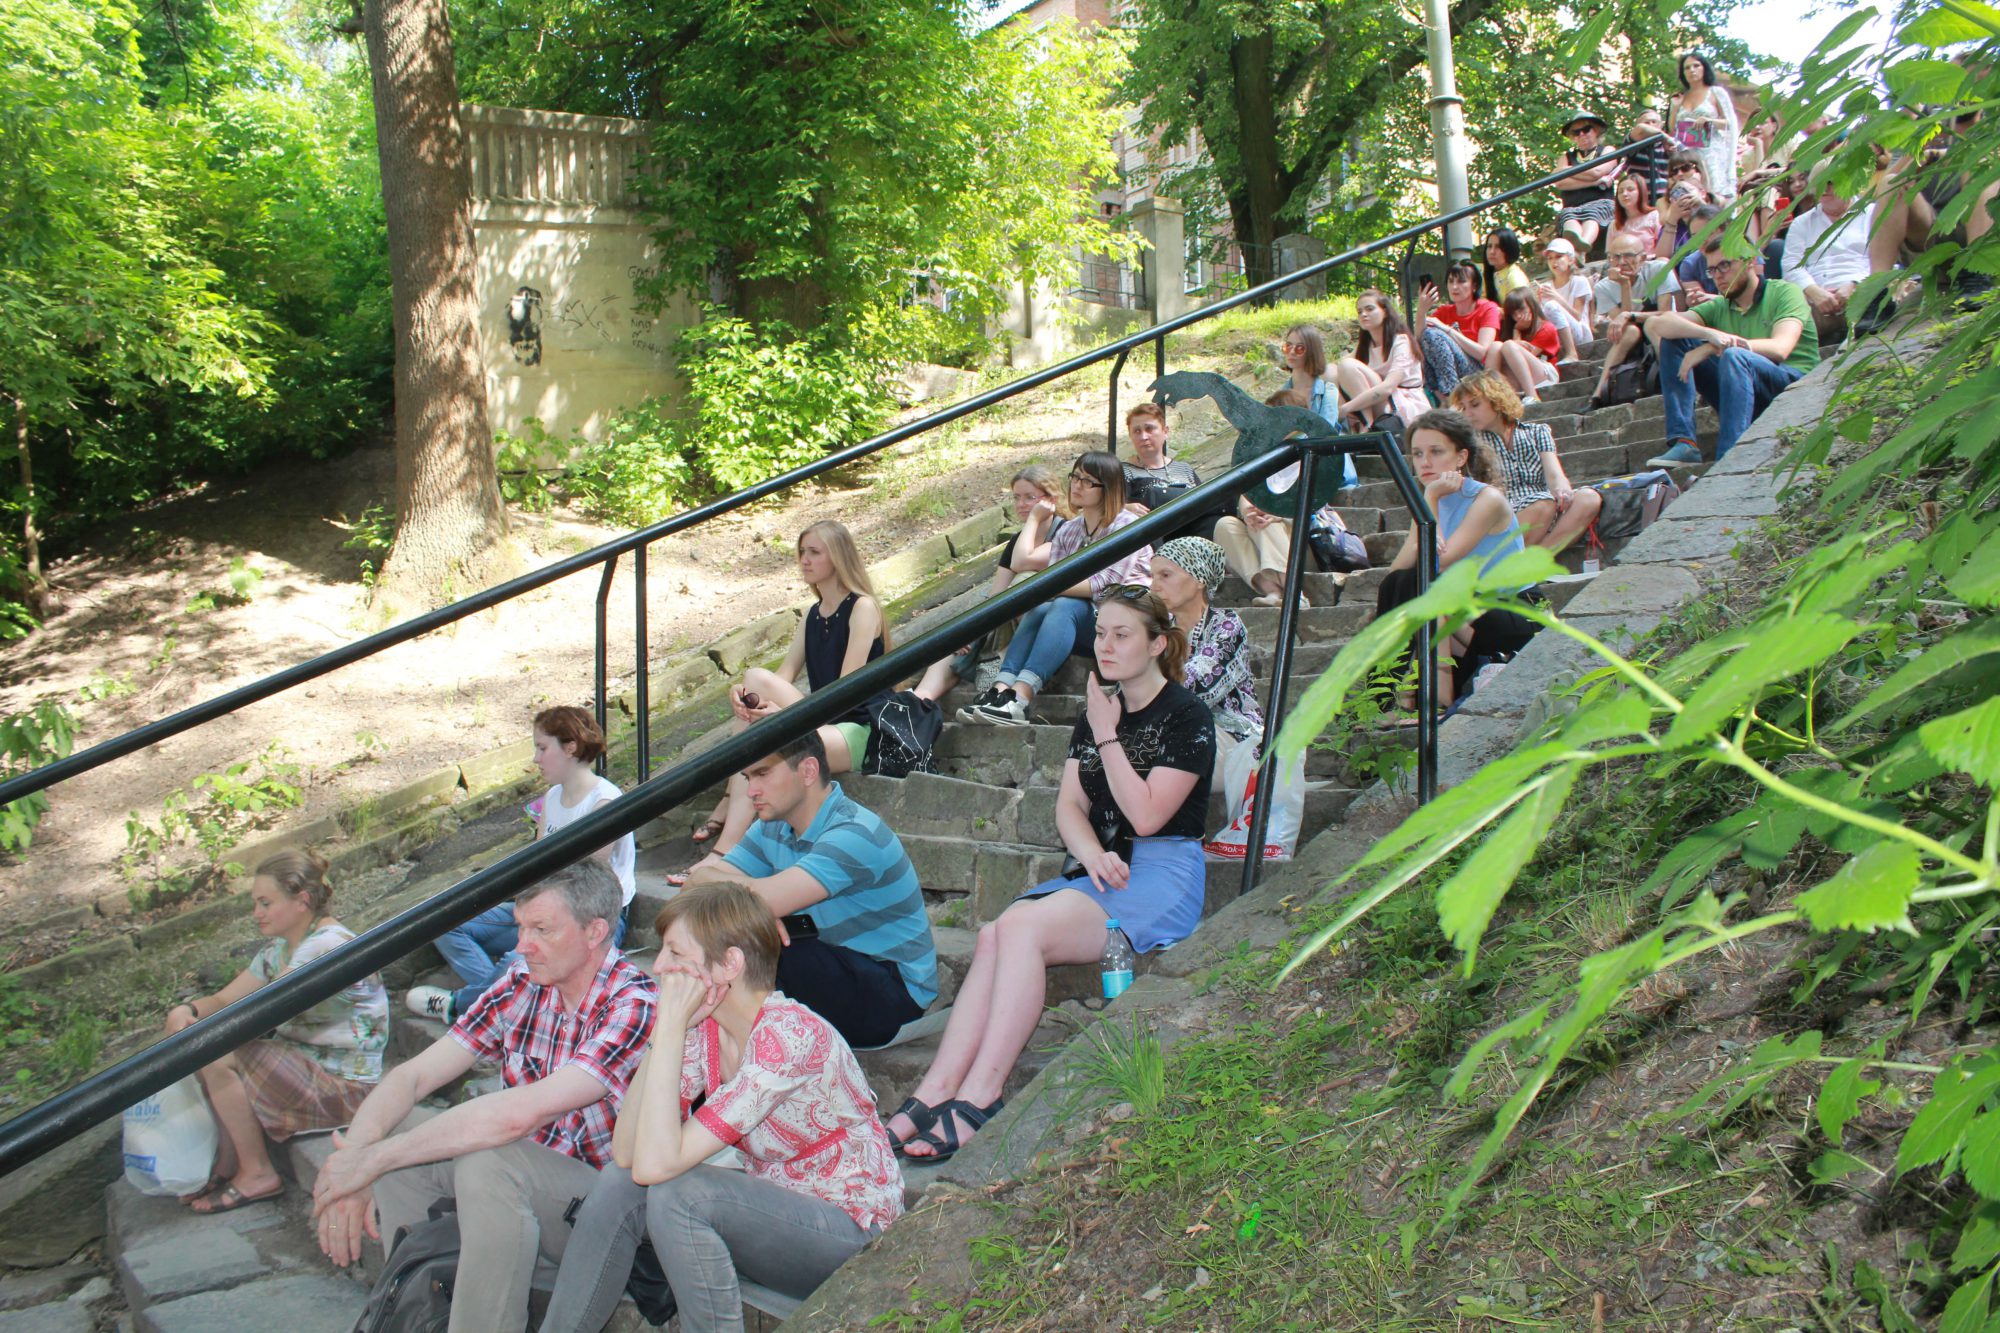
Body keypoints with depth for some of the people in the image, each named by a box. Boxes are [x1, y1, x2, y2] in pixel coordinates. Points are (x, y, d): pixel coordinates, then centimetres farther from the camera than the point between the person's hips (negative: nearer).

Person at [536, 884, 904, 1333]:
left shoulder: (790, 1035, -27)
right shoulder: (703, 1028, -2)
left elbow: (656, 1164, -32)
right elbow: (626, 1154, -12)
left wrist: (671, 1025, -29)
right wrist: (667, 1027, -17)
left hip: (854, 1234, -7)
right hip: (776, 1208, 8)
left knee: (677, 1192, -26)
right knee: (619, 1183, -12)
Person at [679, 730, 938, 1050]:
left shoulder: (855, 834, -23)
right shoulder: (773, 827, 5)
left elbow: (765, 900, -33)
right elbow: (695, 891, 0)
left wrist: (705, 875, -13)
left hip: (896, 993, -8)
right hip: (840, 969, 8)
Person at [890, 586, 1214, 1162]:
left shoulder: (1186, 715, -3)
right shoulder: (1096, 709, 17)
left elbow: (1146, 815, -12)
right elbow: (1069, 804, 11)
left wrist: (1107, 737, -9)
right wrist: (1092, 855, -10)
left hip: (1162, 876, -6)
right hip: (1099, 870, 7)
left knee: (1023, 927, -29)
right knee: (993, 935, -22)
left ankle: (979, 1094, -30)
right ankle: (936, 1090, -30)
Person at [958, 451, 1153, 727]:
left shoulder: (1126, 526, -7)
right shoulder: (1067, 532, 13)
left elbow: (1104, 586, -19)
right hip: (1085, 630, 6)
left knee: (1065, 606, -30)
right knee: (1039, 609, -22)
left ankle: (1020, 699, -46)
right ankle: (1001, 690, -38)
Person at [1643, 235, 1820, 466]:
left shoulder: (1784, 292, 1)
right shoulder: (1719, 307, 15)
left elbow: (1779, 349, -19)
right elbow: (1656, 324, -2)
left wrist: (1710, 348, -23)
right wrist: (1710, 333, -22)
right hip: (1746, 397, 5)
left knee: (1734, 357, -34)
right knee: (1673, 339, -3)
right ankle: (1683, 443, -18)